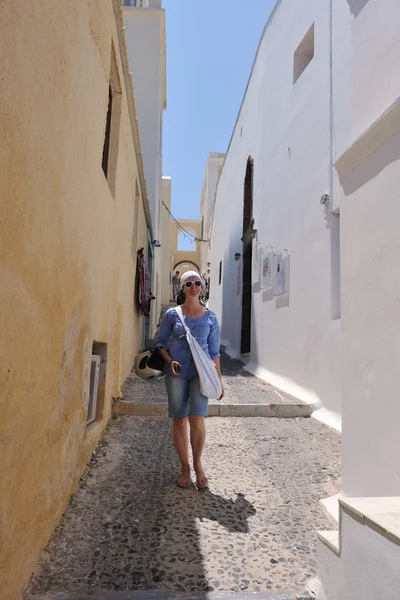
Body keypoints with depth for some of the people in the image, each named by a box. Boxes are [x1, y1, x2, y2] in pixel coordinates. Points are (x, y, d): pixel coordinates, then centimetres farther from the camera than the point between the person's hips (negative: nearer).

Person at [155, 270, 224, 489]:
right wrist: (169, 361, -10)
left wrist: (219, 380, 8)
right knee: (180, 421, 5)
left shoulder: (210, 317, 6)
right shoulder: (172, 314, 3)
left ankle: (198, 464, 14)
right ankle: (185, 467, 24)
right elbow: (160, 342, 8)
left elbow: (214, 351, 9)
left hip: (201, 373, 0)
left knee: (197, 420, -11)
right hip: (177, 373, 0)